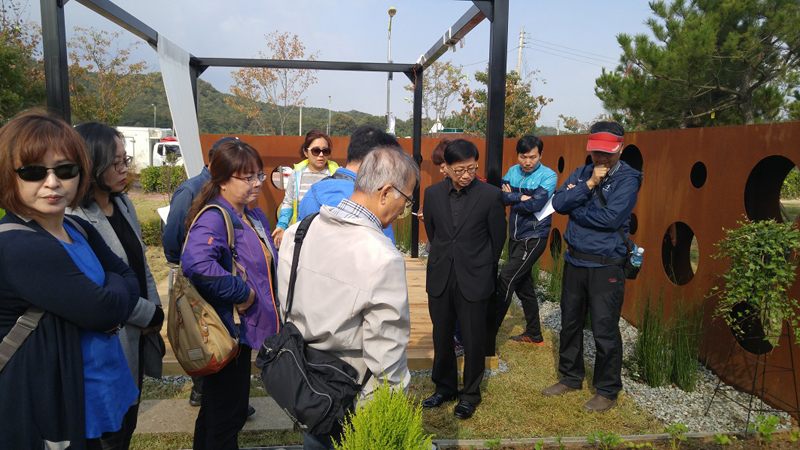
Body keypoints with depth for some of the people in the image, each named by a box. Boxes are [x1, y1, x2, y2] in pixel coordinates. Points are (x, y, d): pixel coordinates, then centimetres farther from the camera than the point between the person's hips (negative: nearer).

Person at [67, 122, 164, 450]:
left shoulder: (123, 203, 6)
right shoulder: (74, 218, -21)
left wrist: (155, 310, 3)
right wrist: (150, 315, -11)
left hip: (138, 334, 7)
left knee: (128, 421, 21)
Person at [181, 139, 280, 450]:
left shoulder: (255, 217, 10)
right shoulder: (213, 219, -21)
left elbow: (267, 264, 25)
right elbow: (196, 264, -39)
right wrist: (242, 292, -29)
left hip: (243, 328, 9)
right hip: (226, 331, -9)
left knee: (217, 407, 25)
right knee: (227, 414, 5)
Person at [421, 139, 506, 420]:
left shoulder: (491, 195, -9)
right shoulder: (433, 193, 0)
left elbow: (498, 238, 2)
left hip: (474, 280, -3)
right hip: (440, 279, 3)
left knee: (474, 340, 7)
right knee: (441, 336, 14)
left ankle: (470, 394, 27)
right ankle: (444, 387, 34)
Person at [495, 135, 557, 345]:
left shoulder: (548, 176, -10)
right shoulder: (513, 171, 6)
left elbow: (535, 205, -23)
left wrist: (511, 198, -10)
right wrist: (521, 197, -20)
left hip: (534, 237, -7)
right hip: (515, 236, 7)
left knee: (506, 280, -14)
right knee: (523, 285, 15)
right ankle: (534, 334, 29)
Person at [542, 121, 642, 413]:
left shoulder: (627, 178, -8)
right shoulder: (581, 174, 9)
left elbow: (610, 217, -21)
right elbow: (558, 203, -5)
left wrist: (574, 208, -10)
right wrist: (589, 184, -15)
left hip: (605, 266, -6)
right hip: (574, 261, 6)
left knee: (605, 330, 2)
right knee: (570, 323, 16)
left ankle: (607, 391, 21)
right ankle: (570, 378, 35)